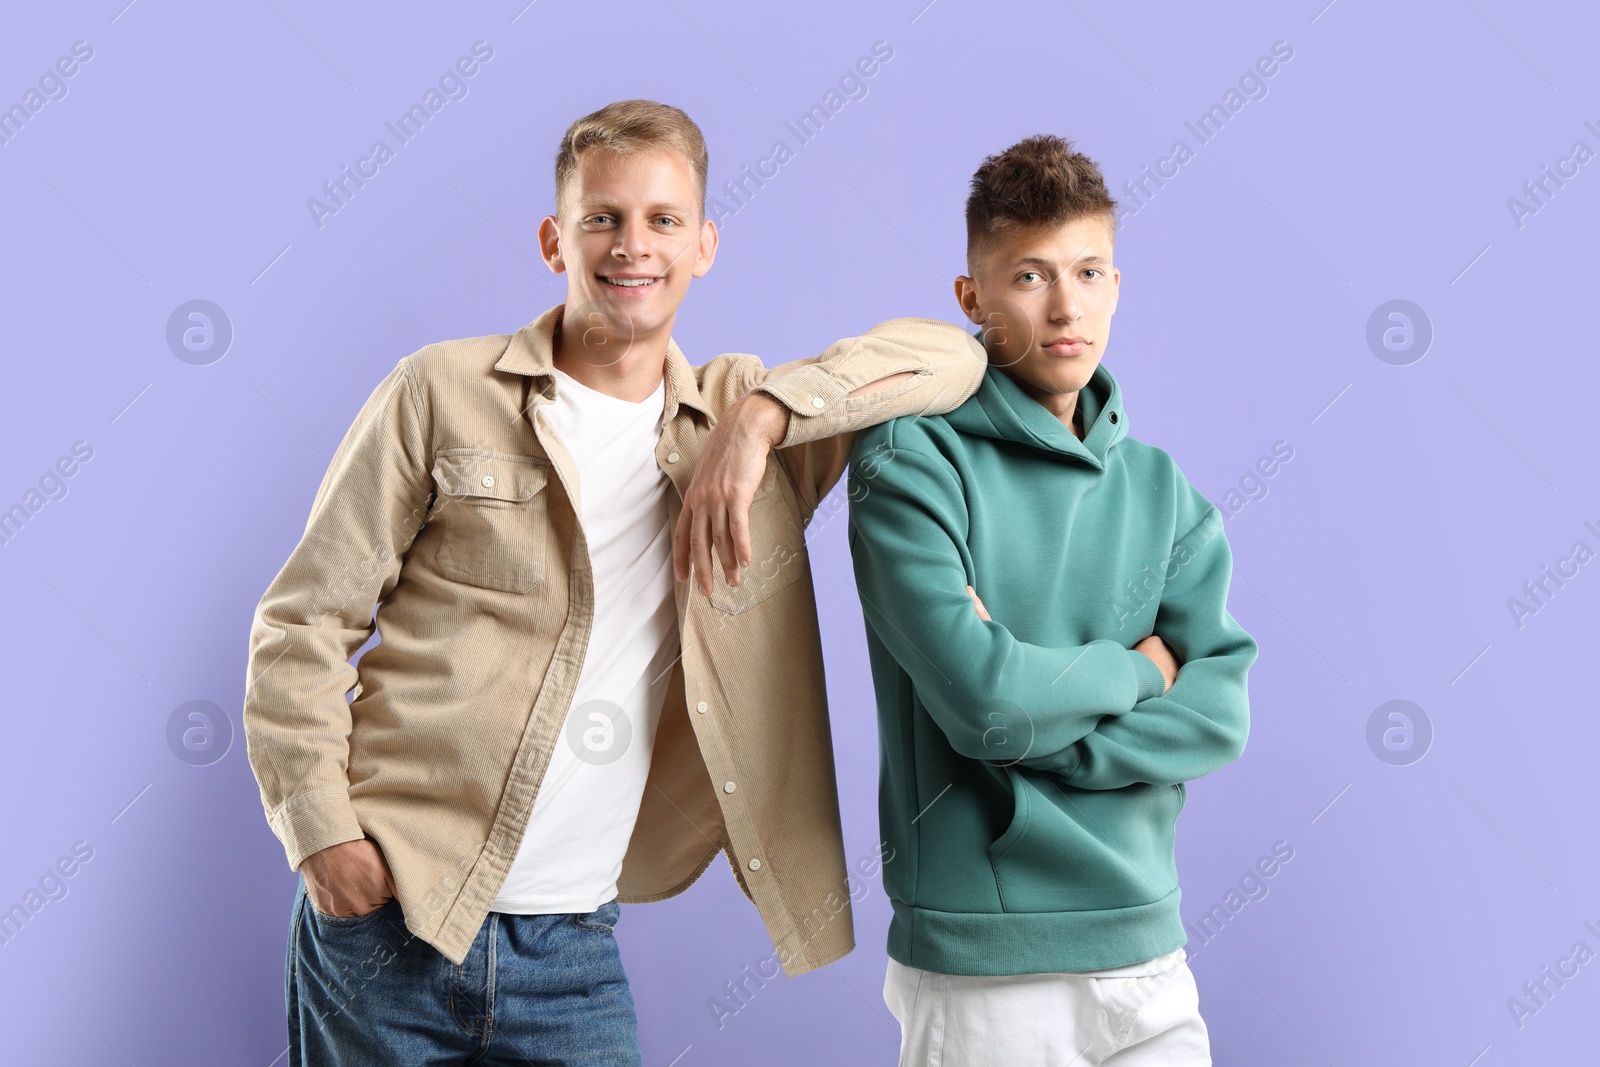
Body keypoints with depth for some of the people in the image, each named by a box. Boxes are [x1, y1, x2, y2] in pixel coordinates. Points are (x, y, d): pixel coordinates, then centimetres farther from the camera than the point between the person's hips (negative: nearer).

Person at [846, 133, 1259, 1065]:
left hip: (1149, 944, 5)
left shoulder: (1159, 486, 7)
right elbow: (981, 696, -20)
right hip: (981, 961, -4)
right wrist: (1136, 667, -3)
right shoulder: (912, 459, -9)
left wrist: (1031, 728, -14)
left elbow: (1218, 714, -1)